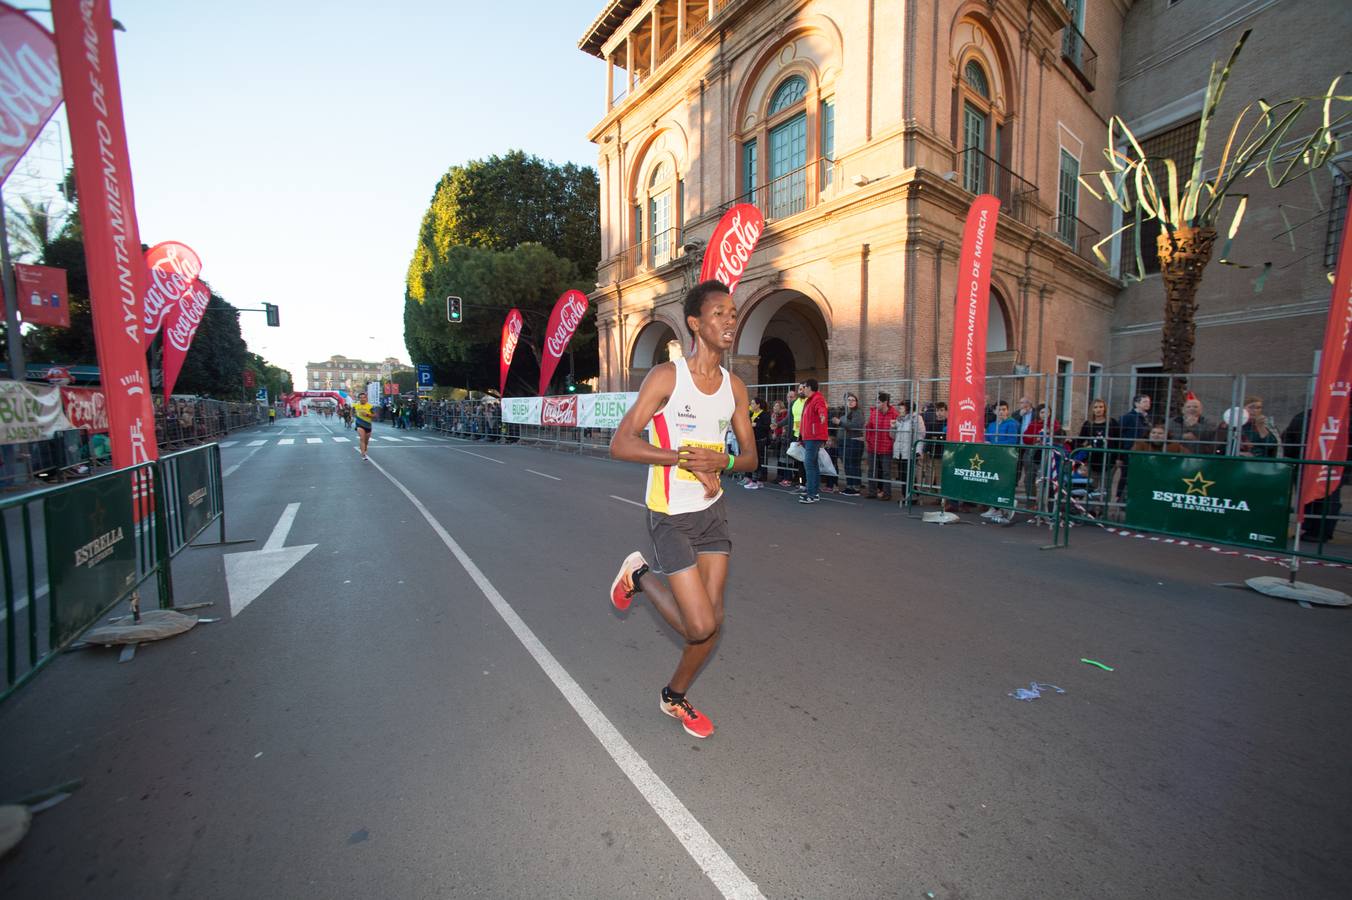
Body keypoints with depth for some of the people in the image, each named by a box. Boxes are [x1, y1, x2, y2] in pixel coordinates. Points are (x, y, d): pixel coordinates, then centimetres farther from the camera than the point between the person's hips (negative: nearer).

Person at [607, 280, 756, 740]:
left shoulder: (735, 386, 4)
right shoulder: (666, 376, -14)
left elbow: (750, 456, 8)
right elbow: (620, 444, -18)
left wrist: (721, 461, -14)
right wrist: (683, 456, -26)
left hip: (713, 509, 6)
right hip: (671, 515, -6)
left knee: (714, 618, 10)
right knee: (700, 626, -7)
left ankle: (675, 697, 36)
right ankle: (640, 576, 20)